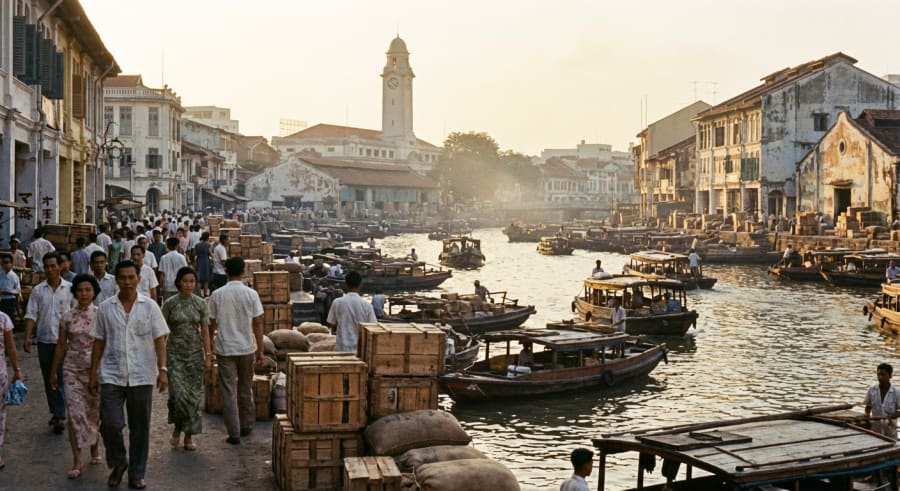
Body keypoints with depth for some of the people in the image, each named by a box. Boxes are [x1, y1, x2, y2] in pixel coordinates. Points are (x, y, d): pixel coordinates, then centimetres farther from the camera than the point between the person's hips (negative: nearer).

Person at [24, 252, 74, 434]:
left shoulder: (70, 289, -2)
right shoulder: (38, 290, 3)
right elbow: (31, 314, 1)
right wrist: (28, 337, -9)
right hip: (44, 340, 3)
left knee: (61, 378, -7)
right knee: (48, 379, 11)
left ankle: (60, 416, -7)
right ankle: (56, 412, 23)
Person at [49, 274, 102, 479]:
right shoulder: (67, 316, 1)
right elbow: (61, 346, 7)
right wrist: (53, 372, 10)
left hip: (97, 369, -1)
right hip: (72, 370, 1)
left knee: (94, 412, 10)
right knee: (74, 413, -5)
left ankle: (95, 447, 34)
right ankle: (77, 461, -2)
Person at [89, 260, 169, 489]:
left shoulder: (149, 306, 0)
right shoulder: (105, 308, 4)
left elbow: (159, 339, -2)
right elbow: (99, 342, 9)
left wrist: (162, 369, -12)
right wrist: (93, 374, 7)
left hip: (141, 376, 0)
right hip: (112, 375, 0)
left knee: (140, 428, 6)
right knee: (110, 423, -8)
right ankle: (118, 462, 19)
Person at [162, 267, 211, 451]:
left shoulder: (201, 304, 1)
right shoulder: (170, 304, -3)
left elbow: (205, 331, 2)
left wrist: (208, 355, -2)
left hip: (195, 353, 2)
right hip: (175, 353, -1)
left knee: (194, 394, 2)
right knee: (178, 393, -11)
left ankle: (189, 436, 15)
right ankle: (177, 427, 16)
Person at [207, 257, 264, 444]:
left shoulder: (217, 295, -7)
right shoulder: (251, 294, -8)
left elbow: (211, 323, -1)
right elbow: (258, 324, -6)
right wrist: (260, 350, 2)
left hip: (224, 349, -1)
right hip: (247, 348, 1)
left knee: (229, 392, 4)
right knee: (246, 389, 17)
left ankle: (234, 433, 4)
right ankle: (246, 426, 28)